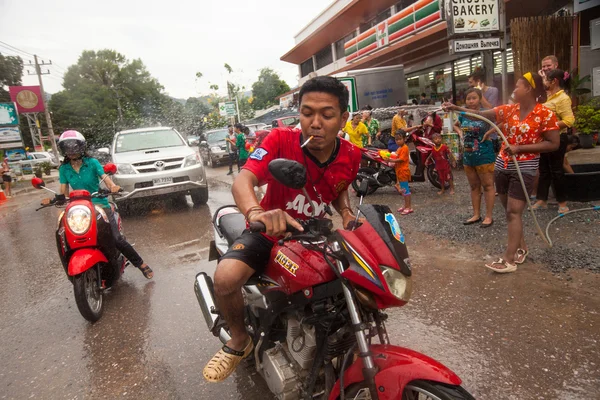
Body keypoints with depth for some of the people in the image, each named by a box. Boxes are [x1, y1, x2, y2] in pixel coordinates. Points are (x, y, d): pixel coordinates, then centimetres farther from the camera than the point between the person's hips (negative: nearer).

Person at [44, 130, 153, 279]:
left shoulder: (92, 162, -1)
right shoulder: (64, 168, 7)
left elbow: (105, 178, -12)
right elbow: (64, 192, 5)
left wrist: (113, 186, -35)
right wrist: (52, 200, -16)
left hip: (100, 205, -3)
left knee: (117, 239, -15)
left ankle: (141, 264, -1)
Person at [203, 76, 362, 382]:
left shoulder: (350, 156, -8)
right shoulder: (281, 140, -22)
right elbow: (243, 180, -34)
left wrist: (346, 212, -10)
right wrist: (255, 212, -57)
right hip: (270, 231, -4)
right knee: (225, 279, -29)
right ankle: (239, 340, 4)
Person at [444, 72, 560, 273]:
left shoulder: (545, 114, -9)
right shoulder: (508, 110, 4)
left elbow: (553, 144, -11)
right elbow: (479, 115, 0)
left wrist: (519, 148, -18)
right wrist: (456, 108, -10)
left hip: (525, 168, -6)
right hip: (502, 165, 6)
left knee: (514, 212, -8)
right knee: (510, 210, 13)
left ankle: (509, 259, -4)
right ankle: (522, 248, 29)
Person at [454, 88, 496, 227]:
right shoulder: (463, 115, 5)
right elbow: (455, 125, 25)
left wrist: (489, 132, -19)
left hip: (484, 156, -6)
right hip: (468, 156, 6)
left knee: (487, 186, 3)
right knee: (474, 187, 14)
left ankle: (489, 216, 11)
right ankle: (476, 215, 24)